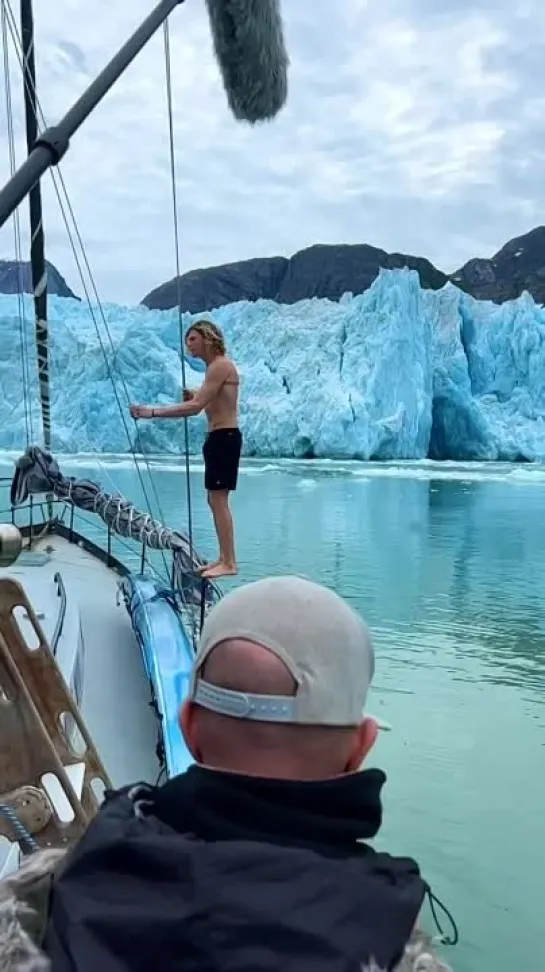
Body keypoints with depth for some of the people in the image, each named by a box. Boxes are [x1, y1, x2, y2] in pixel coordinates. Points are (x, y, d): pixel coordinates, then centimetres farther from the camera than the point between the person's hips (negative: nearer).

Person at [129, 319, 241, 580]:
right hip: (219, 438, 10)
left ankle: (229, 563, -7)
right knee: (216, 500, 13)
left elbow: (195, 407, -23)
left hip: (224, 438, -10)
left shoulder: (220, 365, -14)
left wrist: (153, 412, -24)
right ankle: (224, 558, 18)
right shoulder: (215, 367, 18)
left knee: (218, 500, -10)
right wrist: (194, 396, 4)